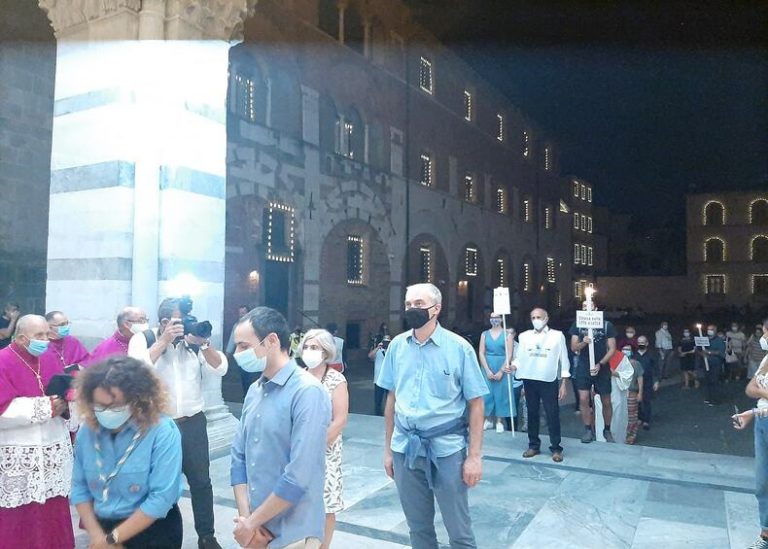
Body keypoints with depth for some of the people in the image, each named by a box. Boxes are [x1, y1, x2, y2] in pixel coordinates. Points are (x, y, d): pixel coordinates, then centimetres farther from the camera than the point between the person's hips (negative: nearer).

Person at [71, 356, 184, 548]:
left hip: (154, 533, -4)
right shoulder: (87, 431, -5)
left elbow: (162, 497, -23)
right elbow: (79, 487, 2)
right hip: (103, 528, 4)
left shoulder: (163, 431, -21)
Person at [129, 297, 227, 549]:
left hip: (193, 423, 3)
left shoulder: (195, 340, 1)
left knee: (201, 481, 13)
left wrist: (203, 343, -20)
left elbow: (220, 369, -6)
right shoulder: (143, 339, -5)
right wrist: (164, 340, -24)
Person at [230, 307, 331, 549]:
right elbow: (239, 456, 6)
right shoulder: (254, 391, 4)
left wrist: (251, 522, -13)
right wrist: (245, 519, -5)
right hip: (255, 529, 6)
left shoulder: (308, 392, -19)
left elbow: (299, 477, -23)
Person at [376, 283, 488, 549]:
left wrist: (475, 455, -8)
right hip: (405, 447, 3)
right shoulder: (397, 345, 1)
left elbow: (475, 404, -5)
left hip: (447, 448, -3)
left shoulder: (459, 347, -8)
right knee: (418, 526, 18)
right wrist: (388, 448, 11)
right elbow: (392, 398, 9)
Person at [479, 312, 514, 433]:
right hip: (487, 369, 2)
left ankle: (499, 421, 10)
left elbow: (509, 355, -6)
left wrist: (501, 371, -12)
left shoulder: (507, 335, -1)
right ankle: (488, 420, 15)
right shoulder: (484, 334, 6)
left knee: (501, 394, 1)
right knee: (487, 393, 3)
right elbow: (481, 353, 1)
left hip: (502, 369, -2)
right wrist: (487, 371, -9)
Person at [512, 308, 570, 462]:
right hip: (529, 380, 3)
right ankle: (533, 445, 21)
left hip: (549, 381, -3)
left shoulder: (557, 335, 3)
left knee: (552, 414, 0)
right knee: (532, 413, 10)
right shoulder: (524, 336, 9)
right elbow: (519, 357, 7)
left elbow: (563, 360, 2)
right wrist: (513, 366, -15)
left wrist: (564, 383, -2)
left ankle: (556, 448, 10)